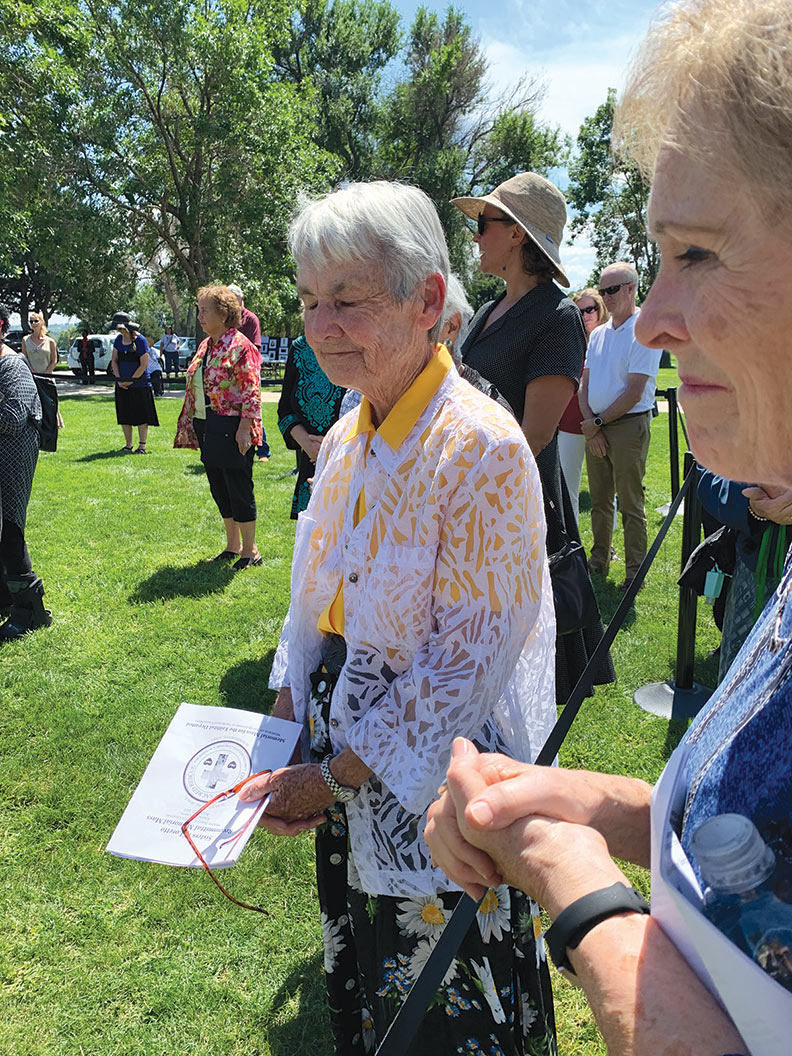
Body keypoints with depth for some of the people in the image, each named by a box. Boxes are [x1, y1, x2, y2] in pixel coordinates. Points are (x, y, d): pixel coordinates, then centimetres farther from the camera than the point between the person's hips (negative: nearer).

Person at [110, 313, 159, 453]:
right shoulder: (118, 339, 8)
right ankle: (128, 445, 18)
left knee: (141, 417, -4)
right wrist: (119, 379, -4)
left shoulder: (140, 340, -10)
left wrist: (130, 381, -12)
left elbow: (144, 365, -12)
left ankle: (142, 446, 1)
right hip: (122, 385, 6)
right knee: (124, 416, 8)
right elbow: (114, 361, 10)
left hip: (139, 384, -6)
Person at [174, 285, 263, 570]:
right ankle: (232, 546, 27)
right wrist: (191, 426, 16)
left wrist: (244, 428, -22)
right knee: (219, 489, 14)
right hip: (209, 429, 9)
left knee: (239, 489, -2)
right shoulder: (206, 345, 14)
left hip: (231, 429, -9)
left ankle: (250, 550, 10)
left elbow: (251, 392, -17)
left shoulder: (240, 346, -12)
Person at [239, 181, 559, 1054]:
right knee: (362, 966, 27)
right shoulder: (345, 439, 1)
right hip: (343, 756, 7)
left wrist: (335, 775, -18)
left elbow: (472, 654, -22)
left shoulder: (481, 446, -23)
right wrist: (288, 713, 3)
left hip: (437, 776, -7)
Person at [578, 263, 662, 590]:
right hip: (595, 427, 7)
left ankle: (635, 572, 7)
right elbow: (585, 384, 11)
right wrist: (590, 426, -3)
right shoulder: (598, 334, 14)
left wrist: (598, 422, -9)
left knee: (630, 504, -2)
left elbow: (634, 394, -14)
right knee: (599, 499, 14)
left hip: (628, 425, -7)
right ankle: (599, 560, 26)